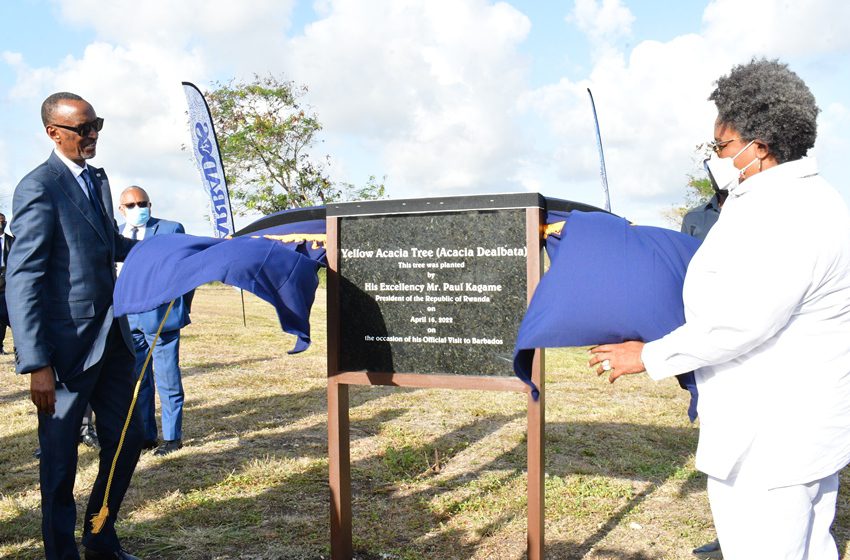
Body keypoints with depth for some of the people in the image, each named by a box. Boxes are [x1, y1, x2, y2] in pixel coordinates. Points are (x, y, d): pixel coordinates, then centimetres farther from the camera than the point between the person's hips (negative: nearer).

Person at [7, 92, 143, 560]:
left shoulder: (97, 179, 12)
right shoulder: (39, 187, -14)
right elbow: (21, 281, -18)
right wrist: (37, 365, -21)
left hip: (110, 337, 8)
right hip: (67, 346, -8)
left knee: (126, 439, 15)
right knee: (60, 458, 7)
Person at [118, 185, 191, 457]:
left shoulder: (171, 229, -1)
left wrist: (181, 309, 1)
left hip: (161, 316, -4)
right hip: (130, 319, 4)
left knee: (167, 380, 2)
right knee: (137, 380, 12)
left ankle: (172, 436, 14)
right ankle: (145, 435, 25)